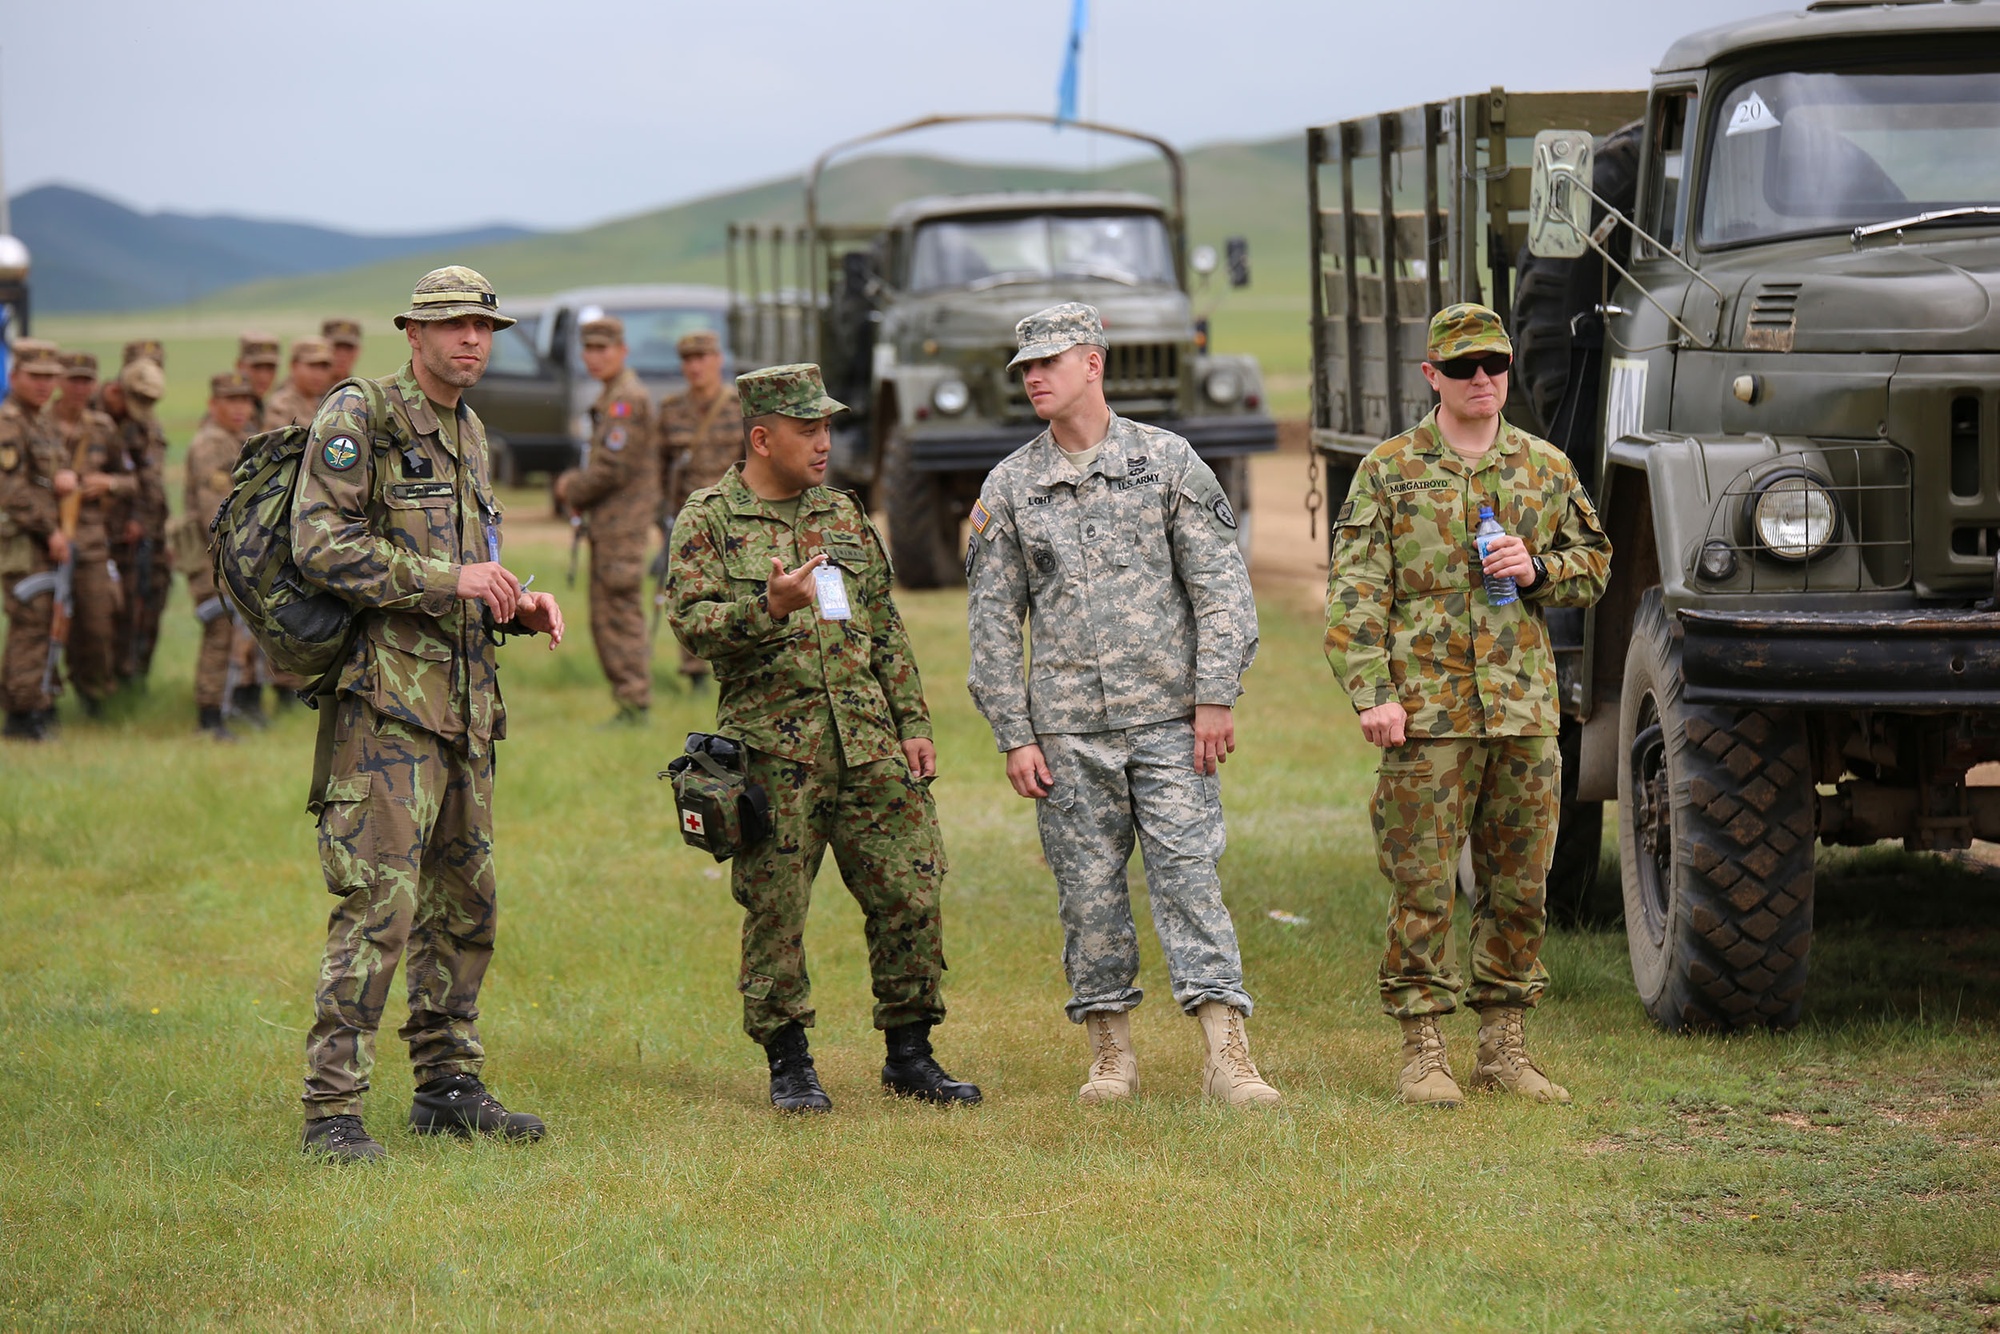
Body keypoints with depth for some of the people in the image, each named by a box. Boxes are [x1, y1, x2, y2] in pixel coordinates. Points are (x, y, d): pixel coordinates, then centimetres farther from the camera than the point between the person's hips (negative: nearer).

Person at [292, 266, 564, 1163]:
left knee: (464, 903, 13)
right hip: (386, 695, -9)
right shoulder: (358, 419, -8)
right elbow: (322, 545, -19)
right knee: (379, 902, -13)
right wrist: (448, 578, -22)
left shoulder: (469, 435, 18)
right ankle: (332, 1110, -12)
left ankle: (448, 1087, 24)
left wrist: (521, 605, 9)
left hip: (465, 699, 9)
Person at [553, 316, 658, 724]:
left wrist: (573, 490, -4)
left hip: (623, 522, -11)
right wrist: (575, 483, 8)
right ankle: (630, 700, 16)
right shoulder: (613, 397, 18)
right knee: (604, 618, 12)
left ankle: (635, 703, -9)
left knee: (623, 614, -10)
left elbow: (613, 470, -20)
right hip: (609, 523, 11)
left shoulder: (627, 400, -15)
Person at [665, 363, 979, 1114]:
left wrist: (913, 725, 12)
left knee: (909, 895, 1)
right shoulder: (708, 520, 0)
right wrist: (770, 607, -28)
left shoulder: (843, 515, 16)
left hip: (868, 742, 5)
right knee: (776, 912, -1)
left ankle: (909, 1053, 13)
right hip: (773, 753, -5)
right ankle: (788, 1064, 11)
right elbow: (691, 623, -12)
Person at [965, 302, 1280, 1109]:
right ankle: (1111, 1054, 14)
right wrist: (1014, 736, 1)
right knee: (1089, 891, 4)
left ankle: (1226, 1052, -11)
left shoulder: (1166, 461, 3)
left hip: (1170, 718, -2)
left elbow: (1220, 585, 2)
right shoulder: (1009, 486, 7)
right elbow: (992, 620, 8)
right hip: (1067, 730, 2)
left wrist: (1216, 696, -7)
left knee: (1189, 875, -8)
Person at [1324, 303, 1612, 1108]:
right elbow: (1355, 595, -2)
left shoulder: (1546, 468, 11)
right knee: (1422, 888, -3)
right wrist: (1372, 694, -12)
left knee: (1520, 887, 7)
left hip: (1525, 710, 3)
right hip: (1426, 713, -3)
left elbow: (1594, 566, 18)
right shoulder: (1389, 471, 1)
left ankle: (1503, 1045, 17)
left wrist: (1537, 568, -4)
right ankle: (1422, 1052, 3)